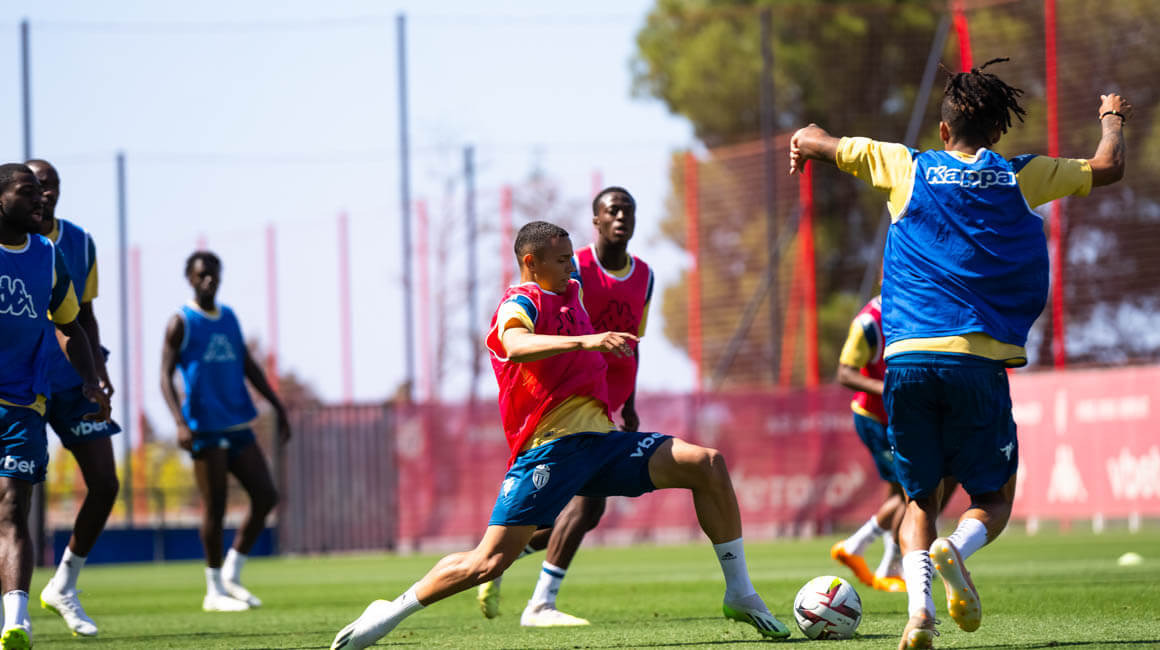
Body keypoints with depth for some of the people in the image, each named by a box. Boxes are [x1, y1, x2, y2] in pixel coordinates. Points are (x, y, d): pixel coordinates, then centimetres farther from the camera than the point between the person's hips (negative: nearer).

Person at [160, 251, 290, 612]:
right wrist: (180, 422, -21)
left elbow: (249, 367, 23)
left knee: (266, 497, 0)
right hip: (206, 429, -6)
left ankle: (232, 574, 13)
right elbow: (166, 376, -8)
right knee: (214, 508, -5)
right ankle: (215, 590, 5)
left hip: (238, 425, 6)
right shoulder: (181, 322, -2)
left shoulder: (229, 318, 17)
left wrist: (278, 407, 16)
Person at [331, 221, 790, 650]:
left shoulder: (569, 293, 21)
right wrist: (585, 341, -43)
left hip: (599, 440, 8)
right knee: (490, 561, -15)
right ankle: (390, 613, 2)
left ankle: (740, 595, -1)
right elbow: (517, 347, -30)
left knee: (708, 465, -8)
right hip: (549, 449, -8)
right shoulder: (520, 304, -5)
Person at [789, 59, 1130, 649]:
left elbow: (810, 141, 18)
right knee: (994, 497, 12)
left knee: (919, 498, 13)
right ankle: (957, 551, -23)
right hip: (978, 359, -1)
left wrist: (804, 146, 42)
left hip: (907, 358, 1)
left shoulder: (908, 169, 9)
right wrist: (1112, 120, 41)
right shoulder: (1022, 178, 8)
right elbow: (1108, 169, 20)